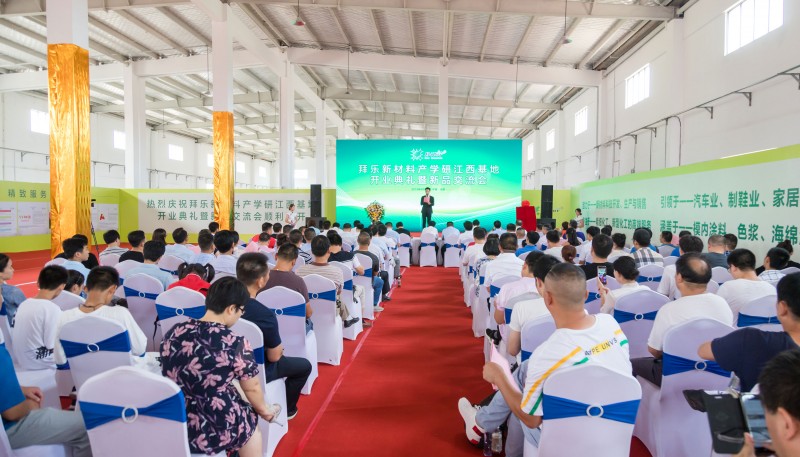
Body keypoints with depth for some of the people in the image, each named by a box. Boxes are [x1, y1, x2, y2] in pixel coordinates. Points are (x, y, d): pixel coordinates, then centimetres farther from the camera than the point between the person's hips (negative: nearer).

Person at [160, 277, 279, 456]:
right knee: (250, 421, 26)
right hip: (215, 431, -5)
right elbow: (252, 388, -7)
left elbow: (177, 378, 10)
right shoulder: (235, 344, -21)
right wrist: (264, 410, 14)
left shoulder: (173, 333, -6)